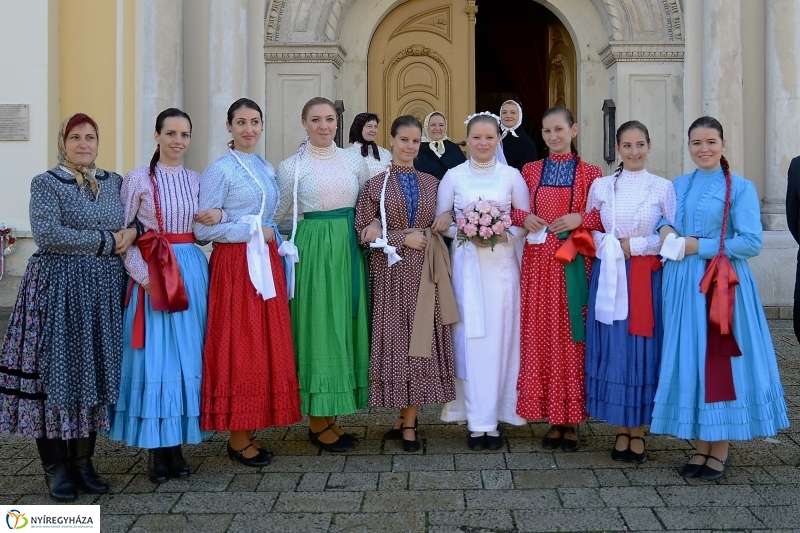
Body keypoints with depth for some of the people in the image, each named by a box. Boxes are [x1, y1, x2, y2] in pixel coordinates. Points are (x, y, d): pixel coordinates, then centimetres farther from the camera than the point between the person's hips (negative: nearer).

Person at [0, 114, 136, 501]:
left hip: (105, 292, 5)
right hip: (59, 291, -4)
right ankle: (55, 467, 10)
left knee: (96, 371, 6)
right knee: (56, 371, -2)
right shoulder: (46, 183, -1)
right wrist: (106, 242, -12)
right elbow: (47, 235, -15)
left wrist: (133, 232, -3)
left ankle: (83, 461, 18)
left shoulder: (114, 182, 13)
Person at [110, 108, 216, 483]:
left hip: (193, 271, 4)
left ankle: (177, 444, 15)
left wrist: (219, 216, -4)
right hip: (153, 273, -4)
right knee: (155, 357, -4)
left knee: (188, 355, 5)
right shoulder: (138, 179, -1)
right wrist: (144, 275, -14)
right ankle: (156, 450, 6)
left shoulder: (196, 180, 11)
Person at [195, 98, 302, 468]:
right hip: (234, 264, -7)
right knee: (238, 347, -4)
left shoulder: (267, 169, 15)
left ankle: (250, 432, 16)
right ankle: (237, 439, 6)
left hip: (266, 262, 7)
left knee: (266, 345, 7)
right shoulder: (220, 170, -6)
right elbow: (202, 229, -12)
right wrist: (254, 231, -12)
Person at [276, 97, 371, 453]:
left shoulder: (355, 161, 9)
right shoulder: (291, 167, 1)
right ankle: (318, 421, 8)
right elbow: (281, 215, 7)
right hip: (312, 251, -4)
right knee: (316, 324, -2)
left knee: (345, 323, 5)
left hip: (349, 250, 4)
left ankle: (331, 417, 16)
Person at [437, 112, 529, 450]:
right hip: (465, 264, 0)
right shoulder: (453, 177, 4)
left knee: (500, 337, 0)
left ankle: (492, 417, 11)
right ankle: (478, 420, 5)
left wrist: (504, 234, -12)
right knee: (470, 338, -3)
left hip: (501, 263, 0)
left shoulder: (511, 176, 4)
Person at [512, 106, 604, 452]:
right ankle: (553, 419, 13)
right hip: (538, 262, 2)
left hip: (574, 264, -2)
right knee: (541, 336, 3)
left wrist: (580, 218, -16)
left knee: (573, 337, 1)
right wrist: (524, 218, -6)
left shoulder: (590, 173, 2)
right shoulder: (530, 171, 10)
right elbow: (511, 210, 14)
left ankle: (572, 420, 11)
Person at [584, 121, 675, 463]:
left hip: (647, 279, -1)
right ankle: (622, 431, 15)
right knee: (612, 350, 3)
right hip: (608, 277, 2)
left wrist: (633, 246, -11)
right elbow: (589, 231, 10)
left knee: (643, 350, 2)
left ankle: (638, 432, 14)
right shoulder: (600, 186, 8)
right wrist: (611, 247, -8)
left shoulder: (662, 188, 1)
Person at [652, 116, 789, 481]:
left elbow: (752, 242, -11)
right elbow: (667, 222, 23)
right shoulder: (679, 185, 13)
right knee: (689, 360, 6)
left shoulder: (740, 188, -3)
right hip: (683, 284, 5)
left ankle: (721, 450, 12)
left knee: (721, 359, -1)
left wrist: (700, 246, -13)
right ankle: (701, 446, 17)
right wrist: (664, 228, -1)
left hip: (723, 285, -5)